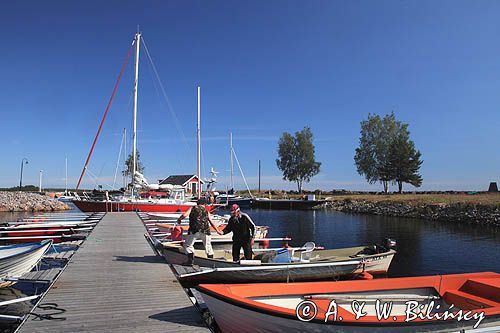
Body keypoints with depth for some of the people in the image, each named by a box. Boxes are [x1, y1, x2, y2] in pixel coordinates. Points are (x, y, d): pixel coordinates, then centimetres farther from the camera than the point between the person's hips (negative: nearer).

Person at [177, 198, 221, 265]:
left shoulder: (192, 208, 13)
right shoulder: (206, 211, 19)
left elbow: (184, 215, -2)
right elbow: (211, 222, 20)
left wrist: (179, 219, 17)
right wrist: (218, 231, 30)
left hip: (194, 230, -3)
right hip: (205, 230, 3)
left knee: (188, 245, 13)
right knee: (208, 245, 21)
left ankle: (190, 259, 1)